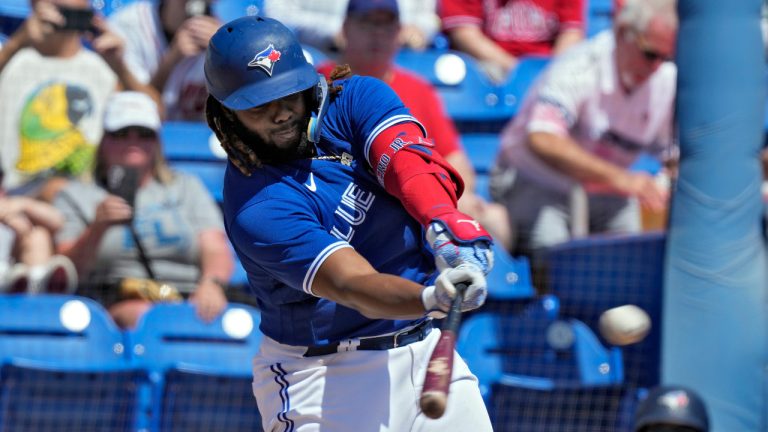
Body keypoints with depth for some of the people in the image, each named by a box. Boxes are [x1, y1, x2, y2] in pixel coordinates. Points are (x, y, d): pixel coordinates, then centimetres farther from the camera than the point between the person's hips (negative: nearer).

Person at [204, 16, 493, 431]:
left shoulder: (357, 99, -3)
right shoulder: (255, 208, -20)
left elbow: (410, 163, -22)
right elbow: (355, 286, -30)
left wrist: (446, 226, -43)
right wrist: (432, 298, -50)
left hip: (426, 347, 5)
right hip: (322, 376, -5)